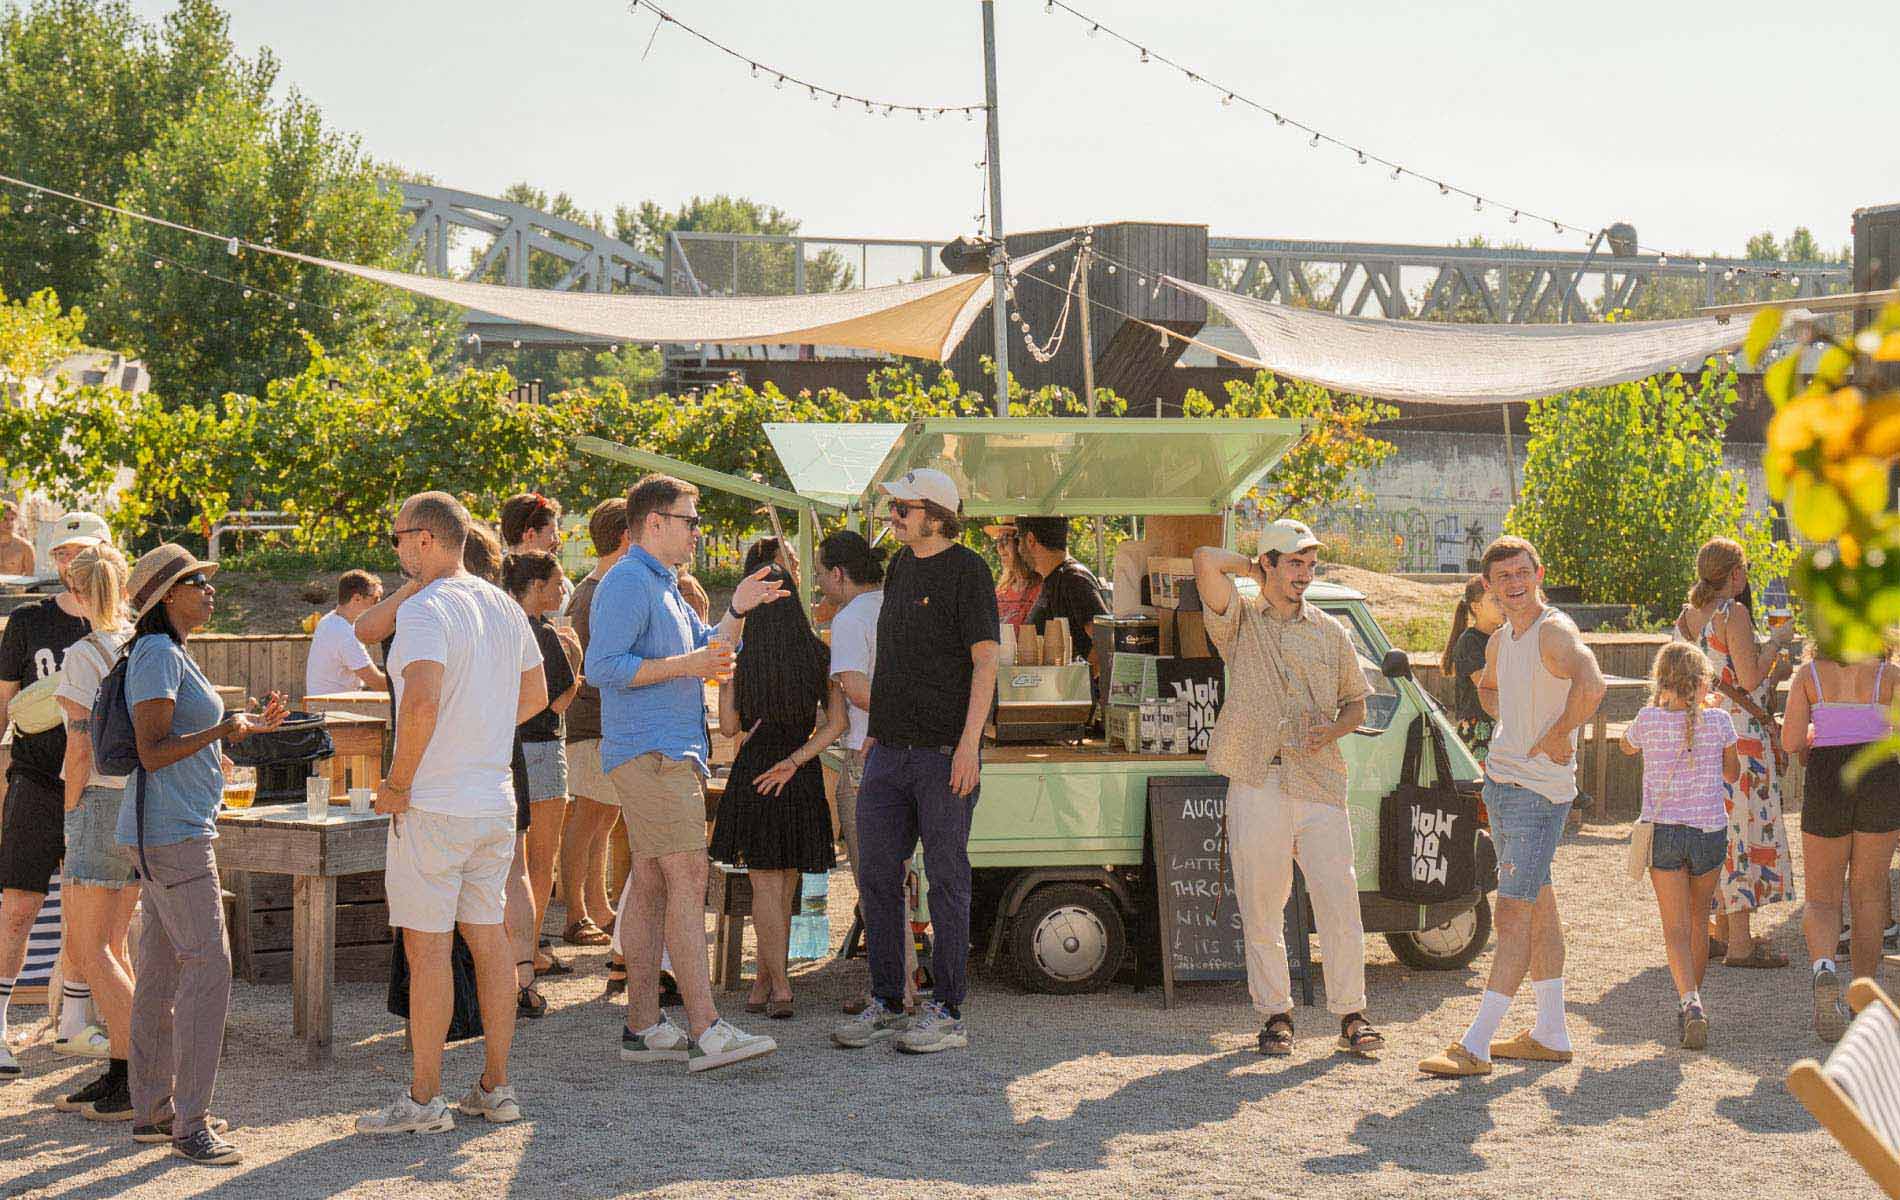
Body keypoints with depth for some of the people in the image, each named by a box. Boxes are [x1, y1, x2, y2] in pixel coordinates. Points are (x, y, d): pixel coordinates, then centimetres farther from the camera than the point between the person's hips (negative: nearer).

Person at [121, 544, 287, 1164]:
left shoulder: (172, 655, 18)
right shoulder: (158, 655, -13)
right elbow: (153, 751, -19)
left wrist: (249, 725, 19)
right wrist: (222, 730, -27)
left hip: (176, 831, 10)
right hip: (171, 833, -10)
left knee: (161, 970, 12)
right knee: (208, 965, -12)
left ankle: (152, 1110, 18)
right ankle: (189, 1124, -10)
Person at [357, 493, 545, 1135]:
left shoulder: (425, 608, -15)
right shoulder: (505, 606, 11)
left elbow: (422, 702, -28)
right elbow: (535, 695, 22)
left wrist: (398, 784, -18)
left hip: (432, 805, -8)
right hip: (495, 800, 8)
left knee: (426, 944, -2)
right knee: (487, 935, 12)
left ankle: (425, 1100, 3)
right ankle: (496, 1087, 17)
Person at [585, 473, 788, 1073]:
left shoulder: (664, 586, 22)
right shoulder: (628, 583, -11)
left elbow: (708, 650, 29)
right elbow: (602, 665, -20)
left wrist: (738, 610, 16)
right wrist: (684, 666, -21)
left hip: (672, 754, 11)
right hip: (650, 753, -11)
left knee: (651, 887, 9)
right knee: (688, 879, -15)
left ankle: (643, 1026, 12)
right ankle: (705, 1031, -18)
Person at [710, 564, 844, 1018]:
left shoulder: (739, 658, -7)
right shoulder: (820, 656, -2)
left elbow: (729, 727, -2)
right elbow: (836, 724, -6)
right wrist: (794, 761, -5)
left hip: (752, 771, -2)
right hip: (804, 778, 3)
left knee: (765, 884, 3)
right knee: (785, 887, 13)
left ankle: (779, 986, -6)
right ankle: (762, 984, 19)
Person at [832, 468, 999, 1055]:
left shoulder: (967, 570, -7)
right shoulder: (901, 566, 15)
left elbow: (985, 661, -12)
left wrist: (969, 743, -19)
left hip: (944, 752, -7)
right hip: (890, 749, 7)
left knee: (946, 879, -1)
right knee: (877, 876, 8)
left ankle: (947, 1012, 6)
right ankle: (886, 1004, 18)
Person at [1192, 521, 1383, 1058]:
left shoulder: (1330, 632, 15)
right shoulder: (1240, 621, 6)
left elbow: (1356, 703, 19)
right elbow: (1206, 560, -10)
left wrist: (1332, 730, -1)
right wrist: (1252, 569, 6)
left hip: (1320, 783, 2)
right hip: (1256, 786, -2)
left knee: (1340, 903, -3)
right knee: (1260, 908, 3)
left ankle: (1351, 1015, 6)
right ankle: (1275, 1015, 14)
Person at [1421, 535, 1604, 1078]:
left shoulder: (1555, 631, -15)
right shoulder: (1500, 641, 12)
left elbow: (1591, 686, -35)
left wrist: (1555, 739, -23)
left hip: (1539, 788, -9)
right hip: (1500, 782, 10)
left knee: (1514, 914, -10)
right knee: (1537, 906, 15)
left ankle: (1475, 1045, -12)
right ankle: (1551, 1034, 23)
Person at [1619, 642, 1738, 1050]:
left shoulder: (1649, 719, -6)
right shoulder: (1718, 721, -4)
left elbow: (1627, 746, 18)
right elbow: (1733, 773, 13)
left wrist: (1659, 706, 21)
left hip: (1664, 832, -1)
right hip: (1710, 831, 1)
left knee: (1676, 928, -4)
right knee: (1698, 921, 19)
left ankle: (1690, 1001, -26)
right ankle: (1691, 1001, 29)